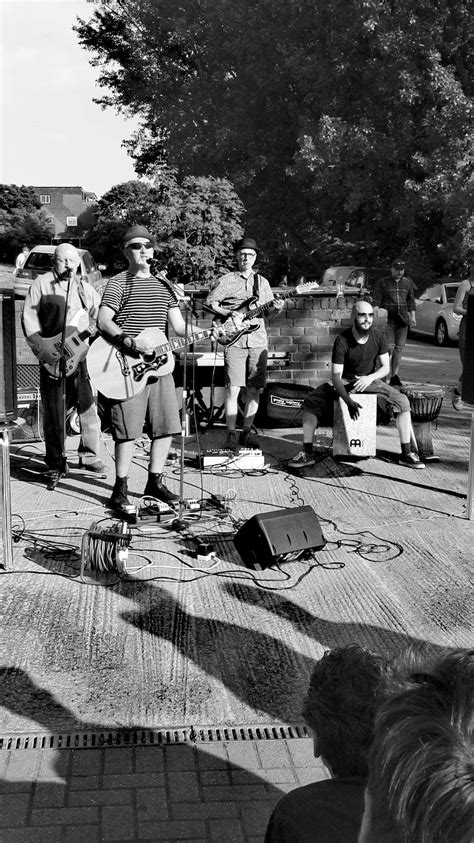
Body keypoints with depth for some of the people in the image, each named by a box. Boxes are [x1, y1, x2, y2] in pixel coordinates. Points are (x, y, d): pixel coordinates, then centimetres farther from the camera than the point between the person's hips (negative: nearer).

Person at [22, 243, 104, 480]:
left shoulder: (85, 288, 17)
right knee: (54, 410, 2)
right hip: (53, 356, -3)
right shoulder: (41, 284, 6)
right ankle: (56, 463, 12)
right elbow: (29, 317, 0)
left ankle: (89, 455, 14)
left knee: (88, 406, -1)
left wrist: (93, 330, -3)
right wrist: (42, 348, -10)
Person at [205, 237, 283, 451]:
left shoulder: (262, 282, 16)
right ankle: (231, 434, -1)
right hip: (234, 340, -4)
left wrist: (275, 307, -2)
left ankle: (246, 432, 16)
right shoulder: (226, 280, 4)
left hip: (258, 341, 4)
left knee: (254, 389, 5)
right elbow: (210, 303, -1)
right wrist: (231, 314, -12)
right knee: (232, 389, -8)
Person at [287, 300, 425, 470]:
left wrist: (370, 378, -26)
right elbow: (336, 375, -23)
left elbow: (385, 367, -4)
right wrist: (348, 401, -38)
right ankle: (307, 454, -12)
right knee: (310, 402, -22)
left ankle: (407, 454, -7)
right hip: (344, 382, -2)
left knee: (403, 401, -18)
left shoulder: (378, 336, -11)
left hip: (370, 381, 2)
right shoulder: (342, 340, -20)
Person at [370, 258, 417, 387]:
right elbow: (376, 301, -2)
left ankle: (395, 375, 8)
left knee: (399, 348, 2)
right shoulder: (382, 283, 2)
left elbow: (411, 301, 21)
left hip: (402, 319, 4)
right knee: (389, 347, -14)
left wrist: (413, 316, 13)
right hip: (387, 318, -4)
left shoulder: (407, 283, 15)